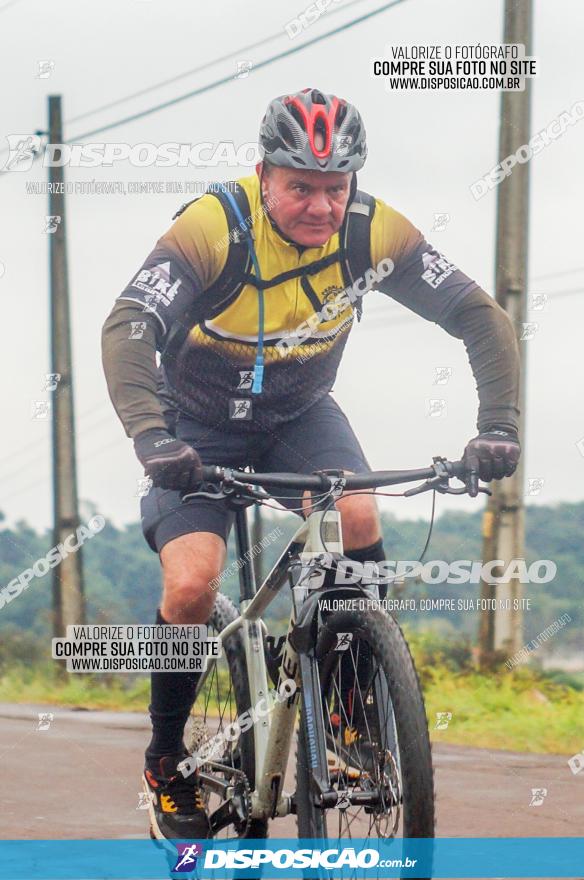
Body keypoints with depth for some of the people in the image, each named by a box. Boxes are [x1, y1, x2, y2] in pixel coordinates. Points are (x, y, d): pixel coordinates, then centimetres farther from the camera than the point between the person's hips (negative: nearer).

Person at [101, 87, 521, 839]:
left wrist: (497, 427, -31)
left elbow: (481, 319, -17)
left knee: (358, 520, -27)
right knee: (191, 585, -21)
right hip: (201, 424, -2)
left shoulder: (371, 232, -20)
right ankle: (167, 762, 2)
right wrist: (151, 437, -54)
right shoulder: (213, 228, -30)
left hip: (301, 416, 2)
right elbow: (127, 329, -39)